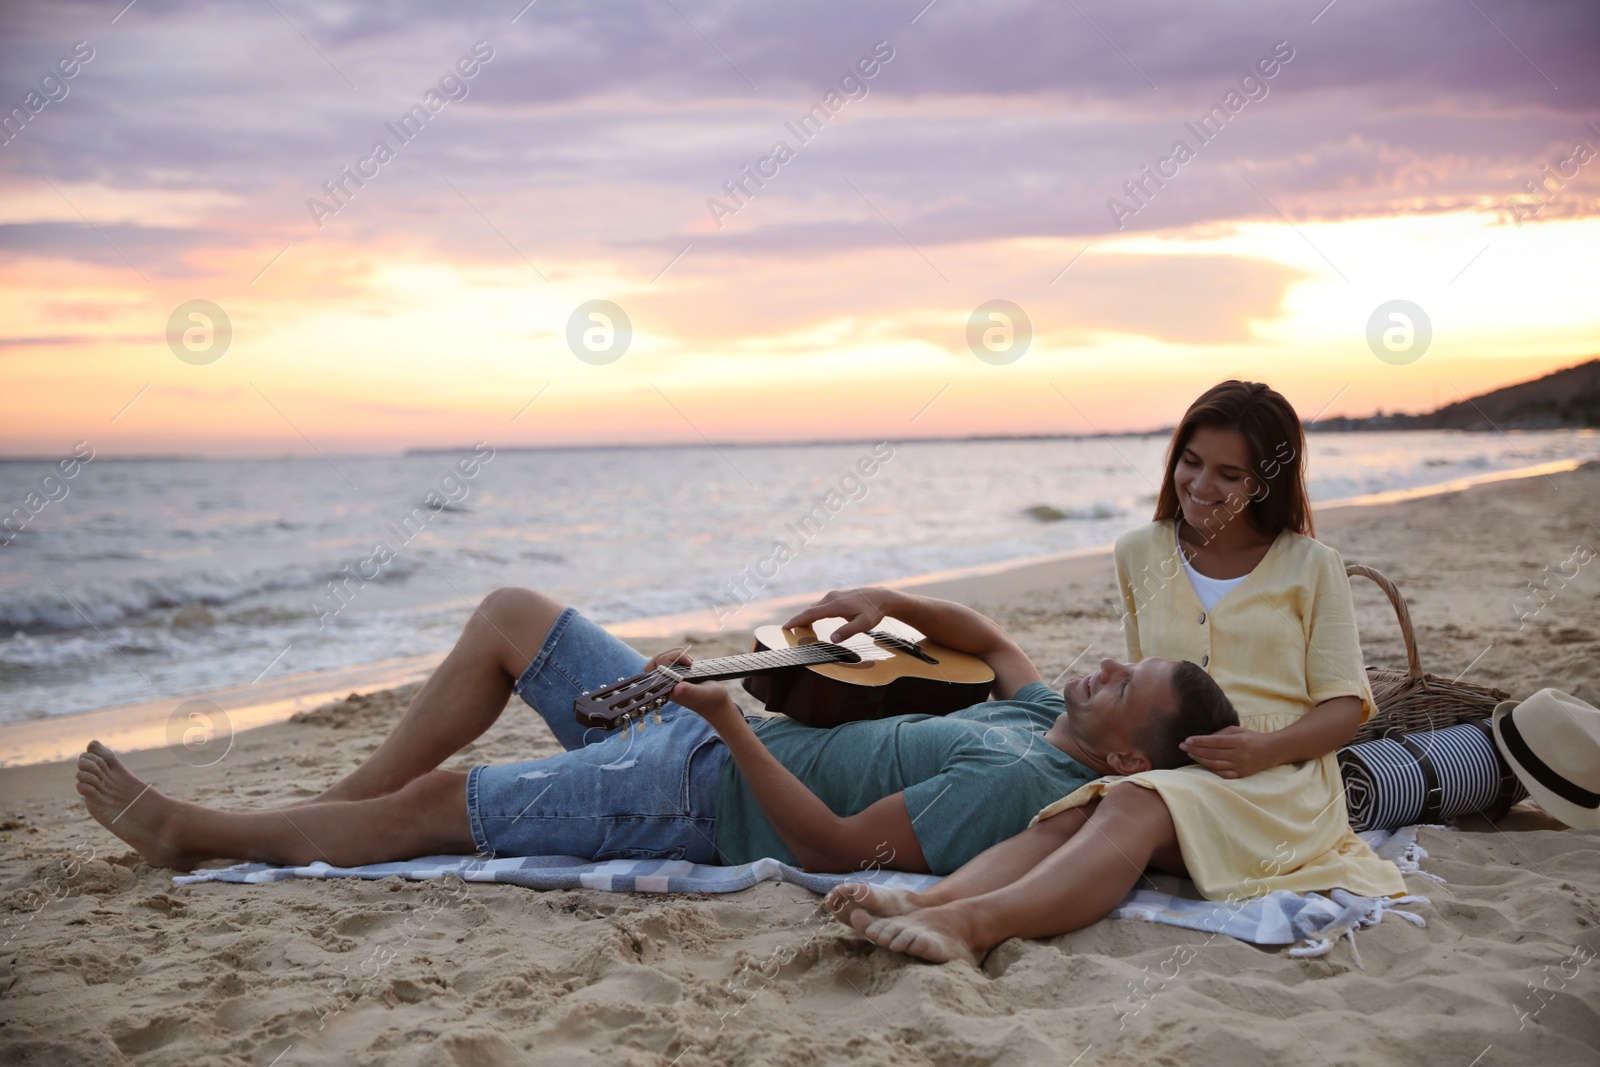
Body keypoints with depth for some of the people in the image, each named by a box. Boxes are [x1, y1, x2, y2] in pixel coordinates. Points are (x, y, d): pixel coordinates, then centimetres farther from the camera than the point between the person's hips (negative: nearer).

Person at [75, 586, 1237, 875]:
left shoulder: (1016, 780, -24)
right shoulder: (1045, 718, 4)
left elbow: (837, 846, -29)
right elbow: (986, 635, 26)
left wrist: (729, 722, -29)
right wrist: (888, 600, 9)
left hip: (702, 799, -9)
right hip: (723, 738, 9)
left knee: (429, 806, -4)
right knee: (510, 614, 10)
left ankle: (194, 834, 18)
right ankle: (333, 808, 19)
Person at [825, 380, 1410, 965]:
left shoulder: (1311, 566, 6)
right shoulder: (1139, 554, 16)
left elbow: (1345, 707, 4)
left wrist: (1267, 748, -16)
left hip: (1276, 778, -4)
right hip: (1161, 769, 4)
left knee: (1135, 807, -36)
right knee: (1069, 817, -31)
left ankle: (977, 922, -61)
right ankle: (926, 904, -59)